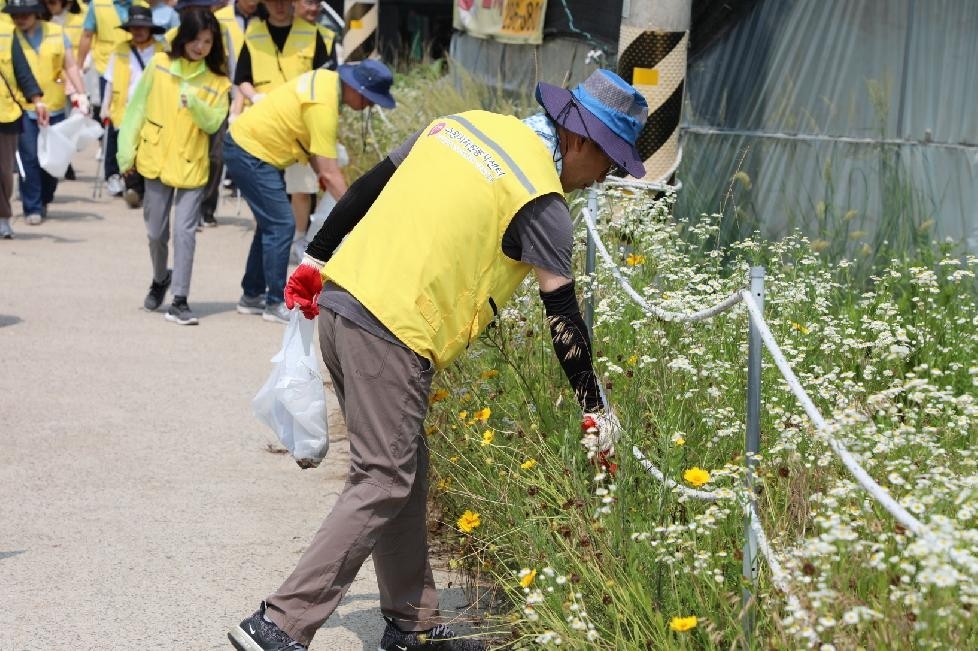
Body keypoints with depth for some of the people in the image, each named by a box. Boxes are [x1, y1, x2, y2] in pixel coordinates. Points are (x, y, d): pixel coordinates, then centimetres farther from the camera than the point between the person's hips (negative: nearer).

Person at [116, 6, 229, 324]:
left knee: (184, 231, -9)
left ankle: (179, 301, -6)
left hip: (192, 165, -1)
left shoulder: (218, 81, -1)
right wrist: (126, 150, 0)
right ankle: (160, 279, 38)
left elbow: (214, 123, -8)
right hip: (156, 160, 1)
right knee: (156, 231, 12)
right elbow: (137, 107, 2)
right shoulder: (159, 66, -1)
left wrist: (196, 105, -27)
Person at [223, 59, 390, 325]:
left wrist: (319, 170, -1)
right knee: (281, 224, -11)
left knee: (271, 223, 15)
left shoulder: (327, 80, 0)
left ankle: (252, 296, 24)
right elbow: (330, 174, -28)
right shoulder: (323, 105, -28)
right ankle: (276, 304, -4)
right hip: (248, 151, -10)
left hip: (248, 143, 10)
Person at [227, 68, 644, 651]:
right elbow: (563, 313, -5)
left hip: (340, 302, 9)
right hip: (392, 334, -9)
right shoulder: (540, 200, -8)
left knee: (405, 471, 16)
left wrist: (317, 259, 23)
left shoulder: (468, 122, 14)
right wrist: (594, 406, 3)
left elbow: (367, 188, 17)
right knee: (382, 486, -4)